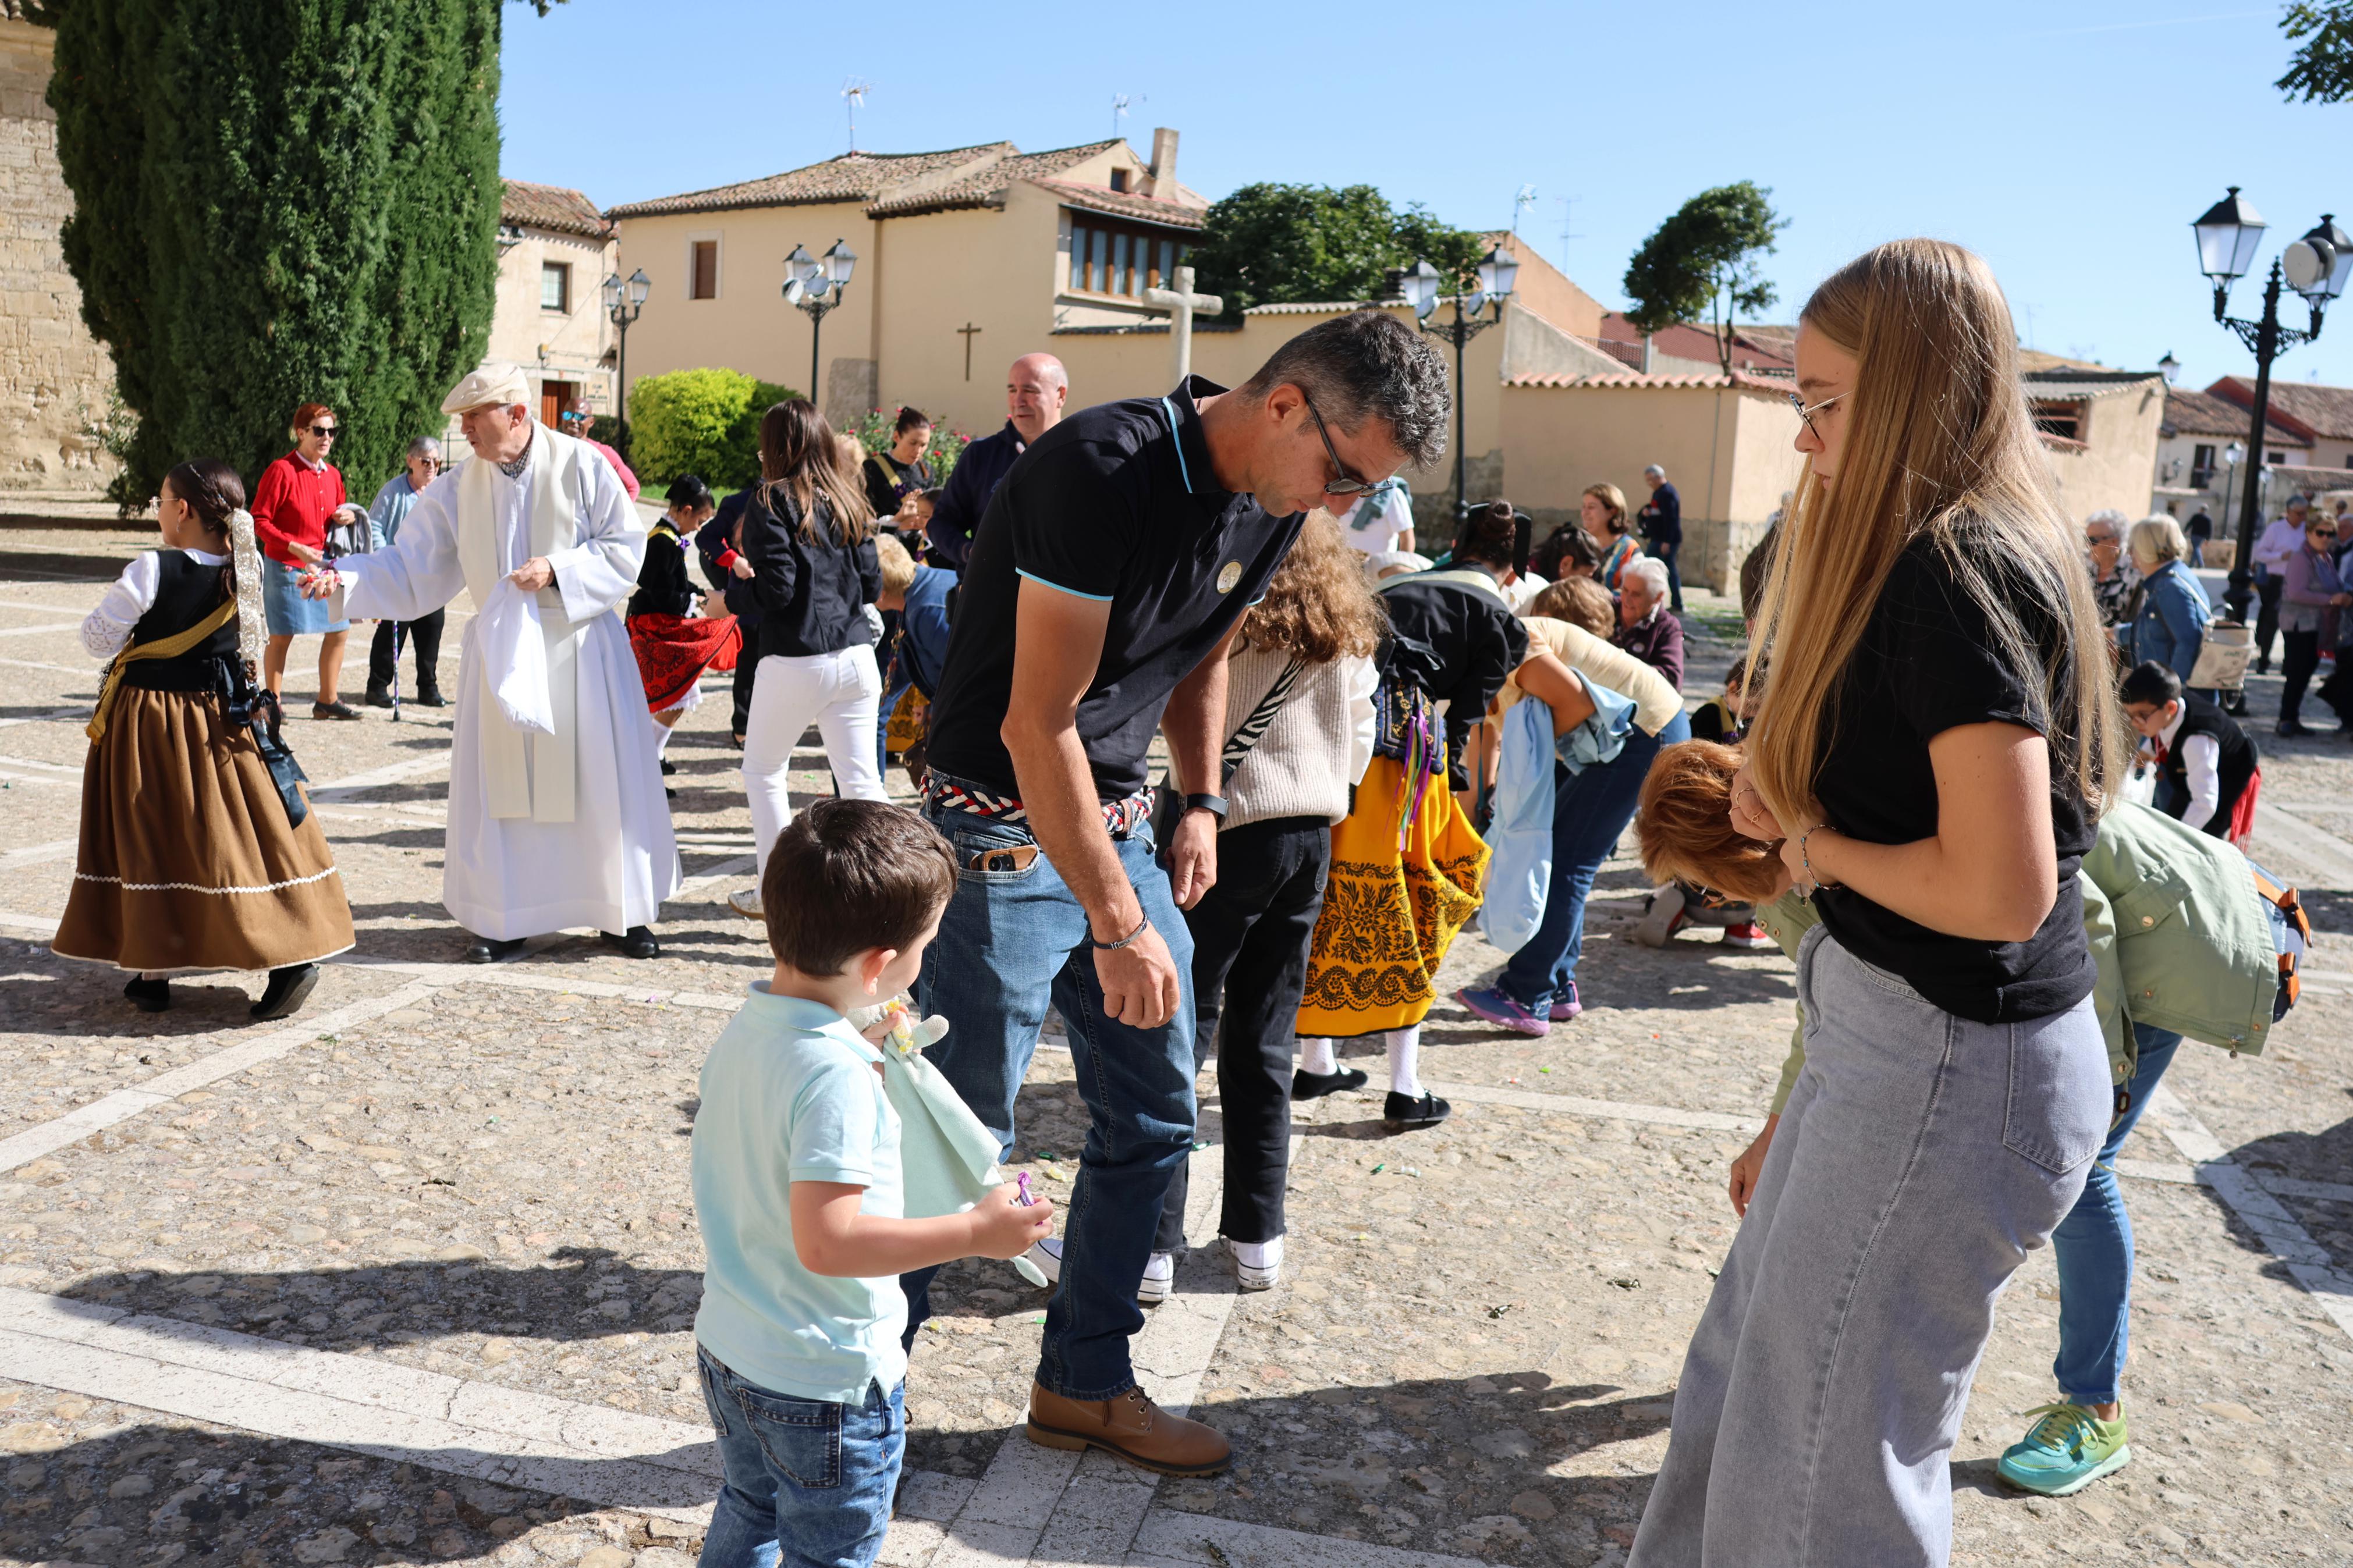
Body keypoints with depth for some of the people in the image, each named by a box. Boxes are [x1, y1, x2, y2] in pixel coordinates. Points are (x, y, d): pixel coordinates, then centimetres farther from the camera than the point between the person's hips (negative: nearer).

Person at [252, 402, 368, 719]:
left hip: (322, 563, 7)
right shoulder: (282, 470, -12)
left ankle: (327, 701, 20)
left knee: (339, 629, 8)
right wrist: (295, 547, -22)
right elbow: (259, 520, -13)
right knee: (282, 635, 0)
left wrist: (350, 515, 0)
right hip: (285, 566, -7)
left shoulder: (333, 475, 9)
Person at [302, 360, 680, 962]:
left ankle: (623, 915, 17)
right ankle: (506, 919, 18)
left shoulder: (581, 466, -7)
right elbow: (412, 569, 3)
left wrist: (558, 569, -19)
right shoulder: (457, 489, 2)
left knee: (604, 781, 3)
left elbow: (627, 548, -8)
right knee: (500, 787, 4)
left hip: (582, 651, -3)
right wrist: (345, 577, -12)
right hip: (503, 654, 3)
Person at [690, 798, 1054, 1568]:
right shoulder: (838, 1076, -31)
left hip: (726, 1351, 8)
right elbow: (826, 1241, -33)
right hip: (826, 1385, -7)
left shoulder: (743, 1032, -4)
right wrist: (977, 1231, -28)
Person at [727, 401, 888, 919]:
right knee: (861, 779, 6)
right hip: (856, 657, 5)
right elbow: (873, 583, 10)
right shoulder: (848, 501, 9)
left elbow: (776, 588, -14)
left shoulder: (772, 501, -7)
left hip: (795, 662, -5)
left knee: (763, 772, 14)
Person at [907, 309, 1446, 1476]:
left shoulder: (1270, 504, 1)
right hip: (1006, 831, -8)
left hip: (1118, 819, 8)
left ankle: (1084, 1382, 28)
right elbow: (1035, 723, -24)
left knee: (1152, 1116, 11)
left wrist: (1201, 803, 7)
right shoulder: (1104, 471, -24)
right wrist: (1117, 923, -22)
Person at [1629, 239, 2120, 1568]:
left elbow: (2003, 888, -28)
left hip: (1952, 1068, -10)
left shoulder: (1955, 576, -22)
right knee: (1758, 1354, 23)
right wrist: (1790, 796, 0)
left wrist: (1821, 846, -12)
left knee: (1827, 1449, 6)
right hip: (1908, 1035, 10)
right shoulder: (1978, 551, 9)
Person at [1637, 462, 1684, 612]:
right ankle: (1678, 605, 13)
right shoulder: (1659, 493, 18)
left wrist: (1667, 541, -26)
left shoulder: (1667, 494, -15)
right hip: (1660, 539, 10)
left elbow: (1671, 519, -22)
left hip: (1663, 541, -10)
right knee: (1670, 571, 11)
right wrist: (1644, 512, 0)